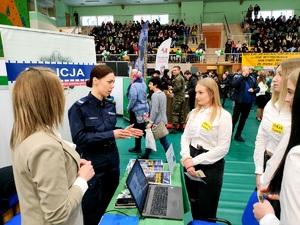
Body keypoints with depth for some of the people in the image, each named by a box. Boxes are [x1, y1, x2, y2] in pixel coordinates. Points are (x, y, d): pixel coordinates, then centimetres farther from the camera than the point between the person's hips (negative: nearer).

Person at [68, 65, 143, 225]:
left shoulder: (110, 105, 3)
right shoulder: (79, 107, -14)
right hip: (92, 164, -5)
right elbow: (79, 138, -20)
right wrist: (111, 135, -25)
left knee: (109, 206, 22)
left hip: (112, 161, 6)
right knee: (91, 212, 11)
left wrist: (122, 131, -6)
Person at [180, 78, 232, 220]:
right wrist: (186, 158, -12)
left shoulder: (223, 115, -13)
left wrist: (195, 161, -18)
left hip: (211, 166, -5)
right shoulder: (194, 112, 5)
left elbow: (223, 148, -16)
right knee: (194, 206, 22)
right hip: (191, 163, 5)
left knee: (207, 213, 12)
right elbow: (185, 137, 5)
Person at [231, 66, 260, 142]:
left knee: (243, 119, 12)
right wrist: (242, 76, -25)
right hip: (239, 102, -5)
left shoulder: (252, 79, 7)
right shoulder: (237, 77, -7)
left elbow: (258, 88, 11)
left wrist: (253, 90, -11)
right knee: (235, 118, -3)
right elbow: (233, 84, -27)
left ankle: (238, 135, 23)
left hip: (248, 103, 5)